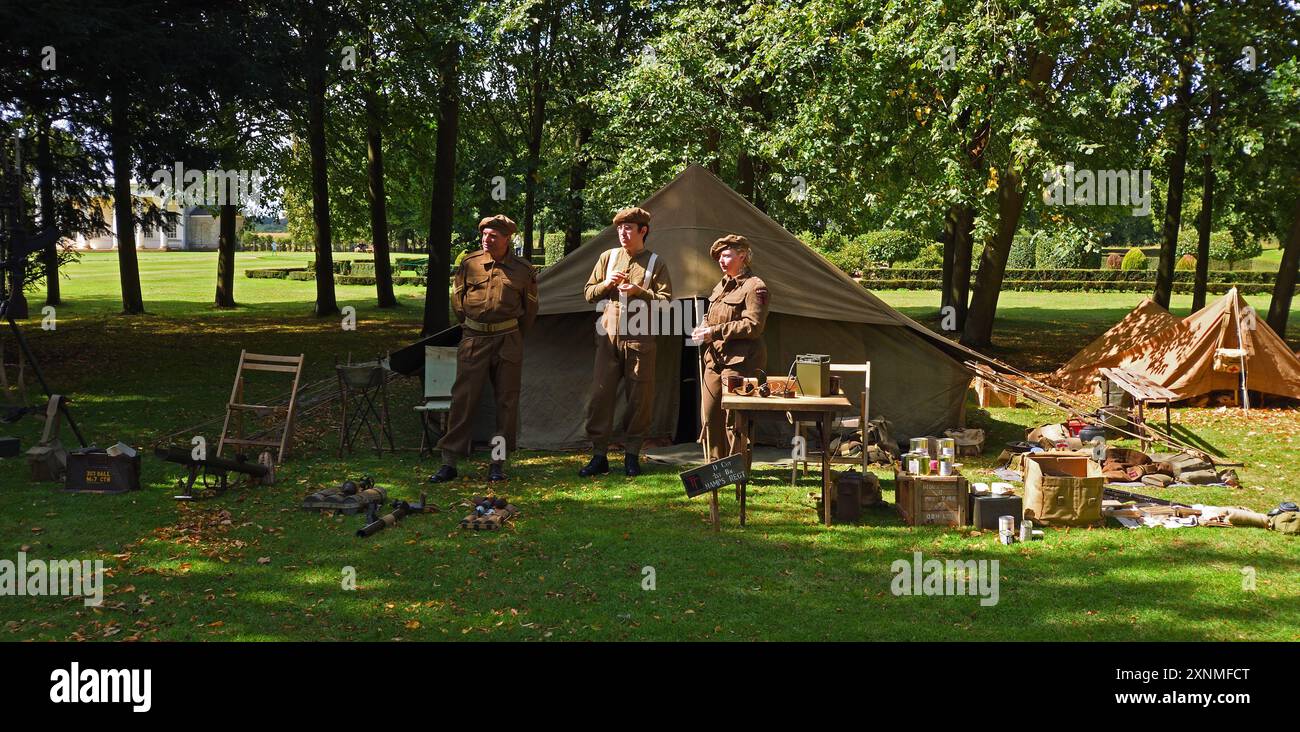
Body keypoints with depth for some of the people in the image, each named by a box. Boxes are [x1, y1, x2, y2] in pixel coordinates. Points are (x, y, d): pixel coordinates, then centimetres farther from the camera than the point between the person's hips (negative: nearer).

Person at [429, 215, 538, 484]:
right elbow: (457, 300, 14)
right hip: (473, 339, 0)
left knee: (506, 401, 4)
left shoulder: (523, 270, 2)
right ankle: (449, 462, 3)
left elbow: (530, 308, 13)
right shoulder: (469, 264, 3)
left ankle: (498, 463, 13)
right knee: (462, 398, -2)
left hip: (508, 340, 0)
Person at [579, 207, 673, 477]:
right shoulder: (607, 257, 11)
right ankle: (599, 455, 5)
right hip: (608, 338, 2)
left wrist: (640, 291, -15)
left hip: (640, 340, -2)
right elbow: (588, 293, 13)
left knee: (640, 399, 2)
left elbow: (666, 301, -2)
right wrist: (606, 284, -5)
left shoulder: (655, 263, 4)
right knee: (600, 396, -2)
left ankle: (632, 455, 14)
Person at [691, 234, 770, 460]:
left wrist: (716, 331, -18)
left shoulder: (755, 287, -8)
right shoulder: (721, 286, 19)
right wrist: (703, 329, 6)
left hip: (739, 361, -9)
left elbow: (754, 325, -17)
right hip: (715, 358, 9)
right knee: (709, 416, 10)